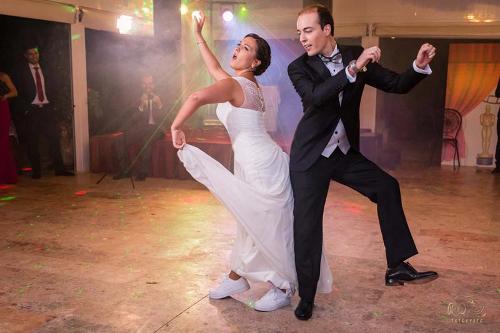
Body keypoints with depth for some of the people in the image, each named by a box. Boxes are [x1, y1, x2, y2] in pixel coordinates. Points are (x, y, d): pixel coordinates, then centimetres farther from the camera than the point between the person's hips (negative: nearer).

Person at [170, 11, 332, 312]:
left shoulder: (234, 84, -14)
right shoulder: (247, 84, 13)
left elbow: (196, 98, -34)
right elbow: (215, 67, 31)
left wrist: (176, 127, -19)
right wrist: (198, 36, 36)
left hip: (263, 166, -10)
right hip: (255, 166, 10)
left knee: (270, 228, 3)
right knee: (251, 224, 18)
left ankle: (283, 289, 18)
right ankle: (236, 278, 32)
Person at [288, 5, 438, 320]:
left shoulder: (356, 55, -1)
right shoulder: (299, 67, -9)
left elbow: (397, 85, 0)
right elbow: (315, 96, -29)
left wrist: (419, 66, -20)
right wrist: (353, 69, -38)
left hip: (344, 152, 3)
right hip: (311, 155, -3)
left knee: (388, 186, -7)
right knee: (306, 225, -1)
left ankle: (397, 266, 5)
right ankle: (306, 297, 14)